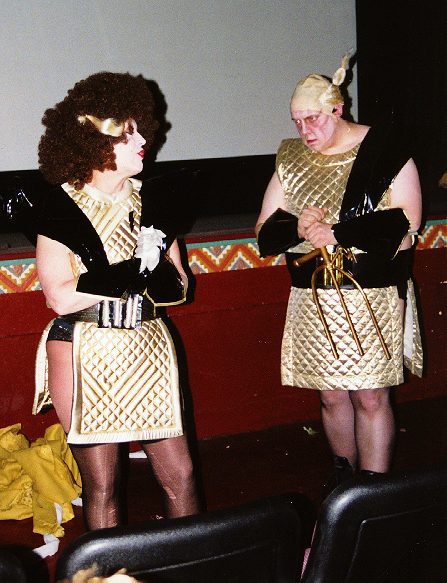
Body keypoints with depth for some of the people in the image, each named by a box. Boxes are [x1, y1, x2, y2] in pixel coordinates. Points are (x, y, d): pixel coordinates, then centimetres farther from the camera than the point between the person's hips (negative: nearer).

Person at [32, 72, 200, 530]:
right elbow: (61, 297, -15)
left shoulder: (150, 199, 6)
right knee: (101, 486, 8)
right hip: (84, 355, -4)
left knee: (180, 475, 7)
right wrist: (137, 271, -17)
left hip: (147, 349, 4)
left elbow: (178, 286, 5)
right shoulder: (61, 206, -8)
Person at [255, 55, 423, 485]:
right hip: (313, 299, 4)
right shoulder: (291, 159, 9)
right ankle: (343, 483, 29)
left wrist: (336, 233, -18)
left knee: (371, 398, -1)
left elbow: (403, 228, -14)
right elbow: (265, 233, 8)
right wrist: (297, 228, -13)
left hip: (373, 297, -4)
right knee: (332, 397, 12)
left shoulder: (385, 150, -6)